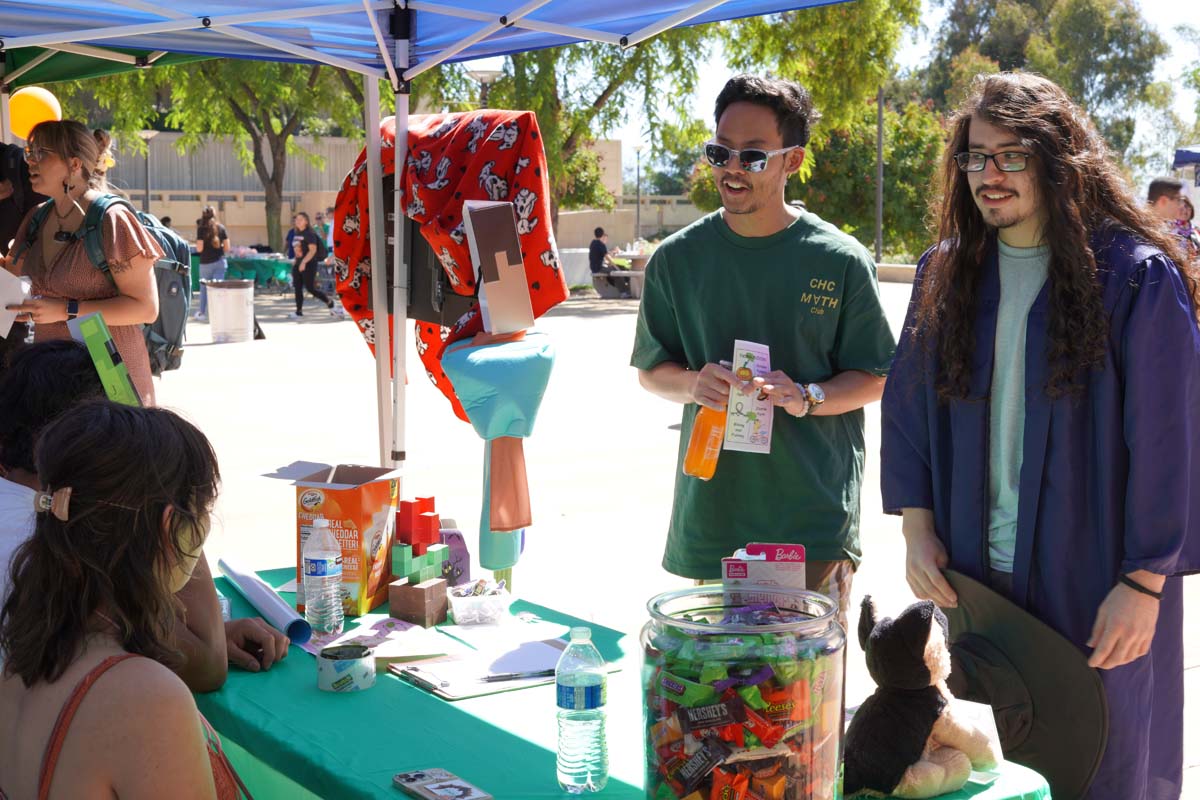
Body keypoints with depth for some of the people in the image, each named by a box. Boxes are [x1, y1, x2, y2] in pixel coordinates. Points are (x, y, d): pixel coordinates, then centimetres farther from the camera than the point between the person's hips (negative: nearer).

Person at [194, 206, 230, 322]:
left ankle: (202, 312, 24)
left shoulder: (201, 229, -8)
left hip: (206, 262, -1)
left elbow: (199, 248, -11)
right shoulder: (221, 228, -1)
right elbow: (227, 248, -1)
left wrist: (197, 247, 10)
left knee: (204, 287, 15)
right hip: (219, 261, 1)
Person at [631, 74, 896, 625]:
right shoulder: (678, 259, 5)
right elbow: (650, 371, 14)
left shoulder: (840, 260, -1)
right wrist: (694, 384, -9)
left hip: (815, 517, -1)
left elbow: (875, 378, 4)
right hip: (711, 512, 2)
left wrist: (806, 397, -16)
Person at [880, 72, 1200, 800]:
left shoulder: (1134, 277, -10)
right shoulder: (946, 273, 5)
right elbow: (908, 405, 9)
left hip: (1093, 582, -4)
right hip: (973, 577, 4)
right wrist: (917, 528, -1)